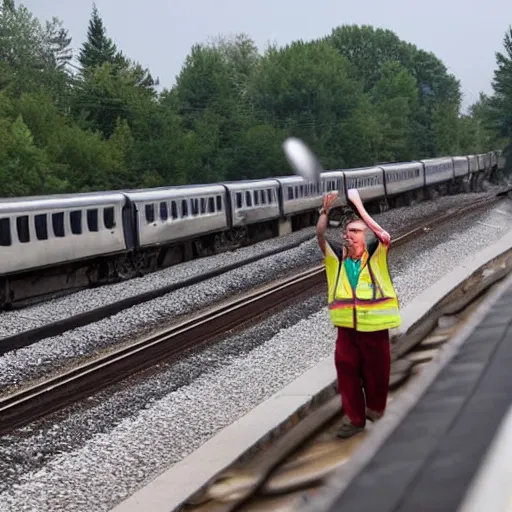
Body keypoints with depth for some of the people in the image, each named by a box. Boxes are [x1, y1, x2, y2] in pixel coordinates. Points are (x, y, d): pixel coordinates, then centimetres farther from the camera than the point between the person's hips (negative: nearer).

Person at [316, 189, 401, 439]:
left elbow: (385, 237, -25)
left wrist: (358, 206, -27)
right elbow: (320, 236, -14)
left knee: (376, 371, 11)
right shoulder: (337, 256, 0)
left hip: (374, 326, -2)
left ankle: (375, 408, 35)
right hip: (347, 327, 2)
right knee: (347, 372, 5)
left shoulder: (375, 255, -6)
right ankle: (354, 417, 17)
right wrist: (325, 211, -31)